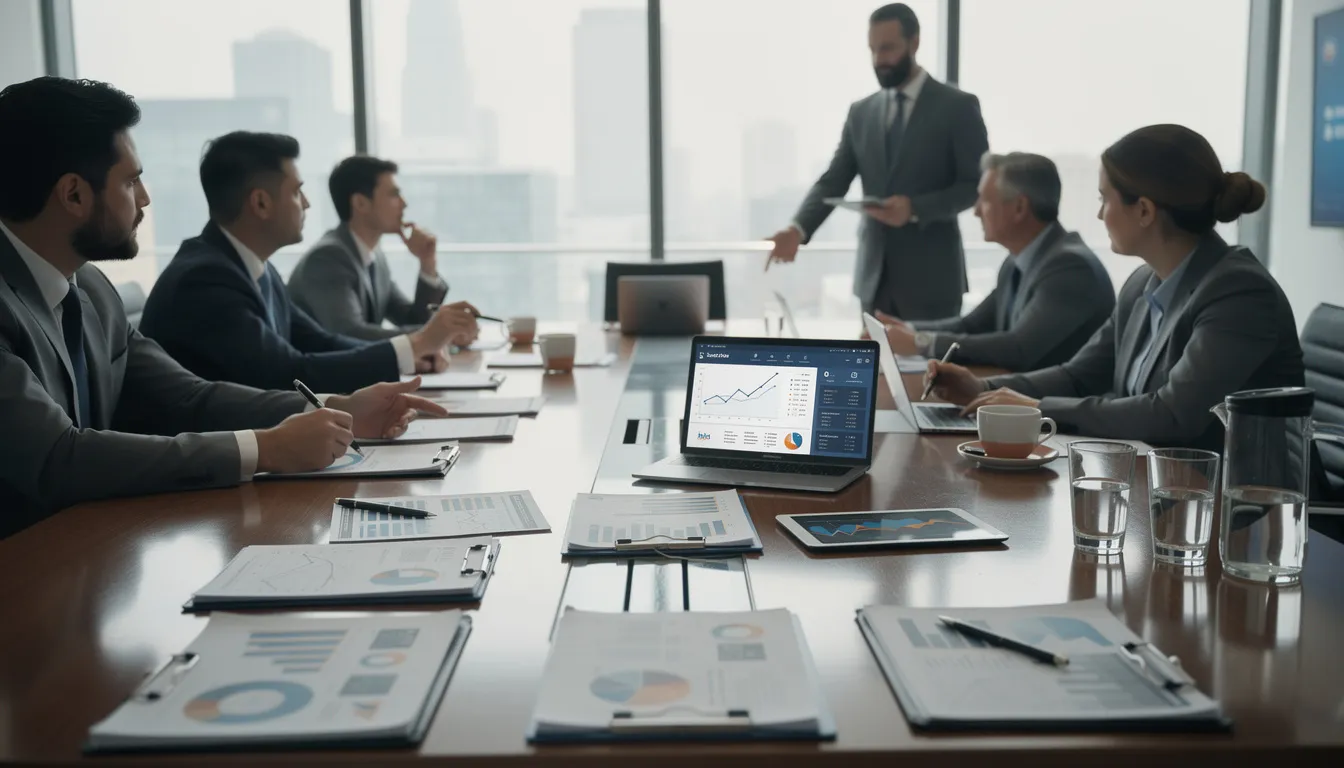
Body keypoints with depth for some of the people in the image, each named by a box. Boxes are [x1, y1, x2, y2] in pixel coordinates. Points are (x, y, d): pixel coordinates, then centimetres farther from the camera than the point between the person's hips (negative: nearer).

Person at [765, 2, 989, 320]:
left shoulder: (957, 106, -2)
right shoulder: (861, 112, 10)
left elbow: (977, 185, -5)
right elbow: (833, 182, 4)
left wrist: (915, 208, -20)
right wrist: (798, 229, -15)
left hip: (931, 274, -4)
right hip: (874, 274, 4)